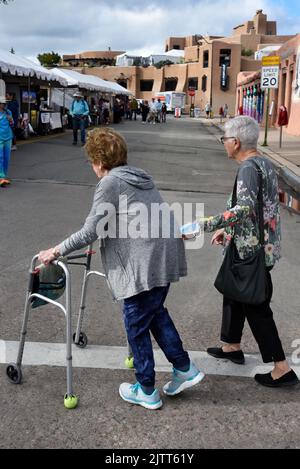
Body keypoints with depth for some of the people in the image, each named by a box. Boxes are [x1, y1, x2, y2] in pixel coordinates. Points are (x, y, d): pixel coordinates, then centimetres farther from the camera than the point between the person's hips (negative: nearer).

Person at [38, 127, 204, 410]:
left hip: (144, 263, -9)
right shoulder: (139, 176, 19)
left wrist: (57, 251, 0)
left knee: (137, 325, 8)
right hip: (165, 256, 9)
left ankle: (146, 392, 23)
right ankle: (185, 369, 29)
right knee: (155, 312, 26)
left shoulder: (109, 182, -6)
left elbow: (90, 231, -11)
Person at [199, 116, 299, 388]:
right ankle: (232, 347, 38)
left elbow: (244, 209, -36)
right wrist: (228, 230, 19)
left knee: (255, 307, 0)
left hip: (253, 251, -10)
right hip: (259, 246, 10)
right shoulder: (264, 163, 10)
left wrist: (204, 226, -38)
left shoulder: (248, 168, -20)